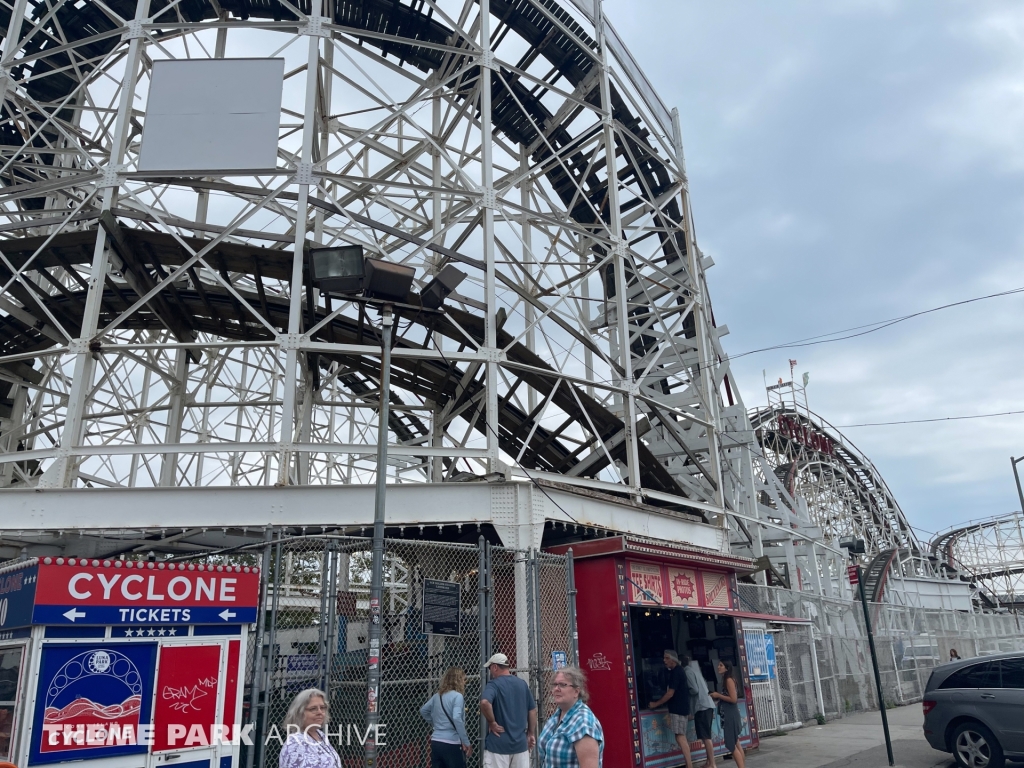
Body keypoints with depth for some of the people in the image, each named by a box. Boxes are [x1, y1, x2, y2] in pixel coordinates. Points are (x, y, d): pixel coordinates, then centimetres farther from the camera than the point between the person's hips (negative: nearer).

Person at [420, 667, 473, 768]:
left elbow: (423, 711, 24)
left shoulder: (437, 696, 11)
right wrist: (466, 742, -20)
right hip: (451, 744, -7)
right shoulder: (457, 696, -12)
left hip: (436, 742, 7)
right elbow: (457, 718, -25)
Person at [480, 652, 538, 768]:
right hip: (520, 743, 6)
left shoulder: (494, 684, -9)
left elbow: (484, 703, -29)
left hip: (498, 744, -5)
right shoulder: (523, 684, 8)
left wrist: (492, 722, -16)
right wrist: (531, 734, 19)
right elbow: (532, 711, 12)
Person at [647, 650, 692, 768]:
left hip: (678, 708, -10)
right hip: (679, 707, 10)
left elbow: (670, 693, -17)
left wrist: (656, 704, -9)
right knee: (681, 736, 11)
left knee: (680, 737, -11)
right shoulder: (677, 671, 15)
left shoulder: (676, 672, -16)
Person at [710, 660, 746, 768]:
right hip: (728, 714, 10)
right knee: (735, 743, 13)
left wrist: (718, 695, -14)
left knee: (731, 744, -5)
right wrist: (717, 696, 7)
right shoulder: (726, 679, 12)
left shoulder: (729, 680, -15)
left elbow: (733, 699, -22)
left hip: (731, 715, -10)